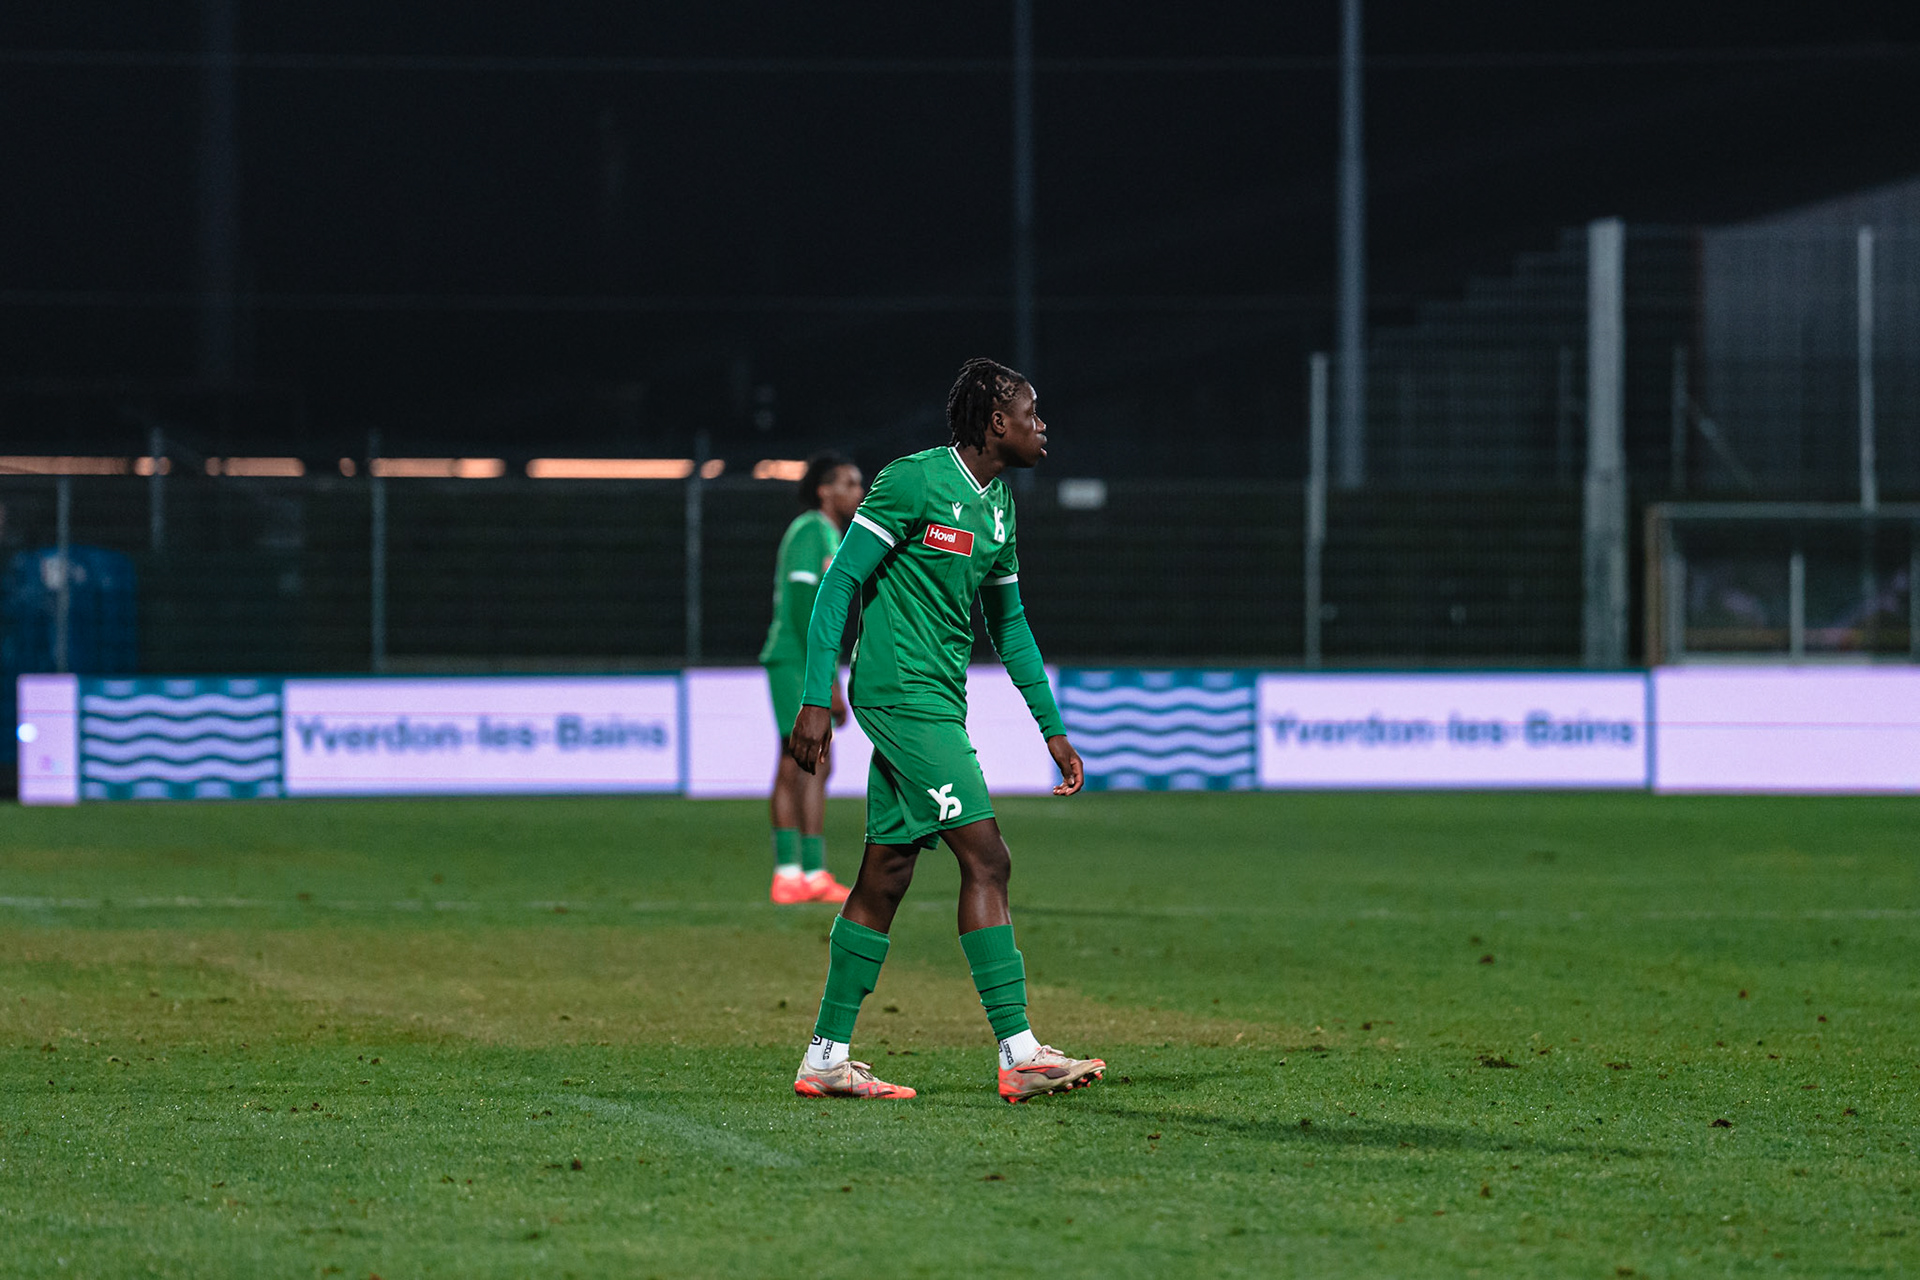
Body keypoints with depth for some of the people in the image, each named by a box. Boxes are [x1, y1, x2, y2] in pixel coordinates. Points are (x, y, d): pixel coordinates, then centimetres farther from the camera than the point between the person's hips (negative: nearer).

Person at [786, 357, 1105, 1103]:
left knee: (886, 875, 9)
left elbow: (1008, 622, 23)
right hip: (903, 693, -9)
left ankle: (826, 1059, 14)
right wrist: (816, 699, -17)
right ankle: (1019, 1056, -14)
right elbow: (840, 582, -12)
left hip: (937, 700, 9)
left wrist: (1052, 727, 22)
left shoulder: (998, 507, 14)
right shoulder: (914, 482, -12)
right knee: (986, 861, -13)